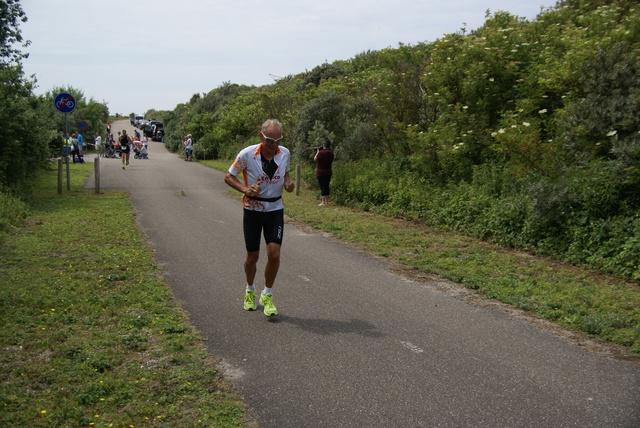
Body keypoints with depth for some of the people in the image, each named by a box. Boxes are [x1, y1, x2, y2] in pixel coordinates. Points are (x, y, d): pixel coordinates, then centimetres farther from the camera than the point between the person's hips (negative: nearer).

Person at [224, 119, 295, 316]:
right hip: (252, 209, -2)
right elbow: (228, 176, -3)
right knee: (252, 256, 7)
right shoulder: (247, 154, -14)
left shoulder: (285, 153, -3)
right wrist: (245, 189, -21)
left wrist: (287, 184, -6)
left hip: (275, 209, 2)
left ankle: (267, 295, 11)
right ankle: (250, 291, 35)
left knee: (274, 254, -11)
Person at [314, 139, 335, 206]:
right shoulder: (331, 153, 0)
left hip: (321, 172, -6)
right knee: (326, 186, 13)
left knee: (322, 187, -2)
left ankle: (323, 202, -2)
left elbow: (315, 159, -8)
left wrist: (317, 152, 4)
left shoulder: (321, 152, -19)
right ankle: (327, 201, 18)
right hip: (328, 172, 6)